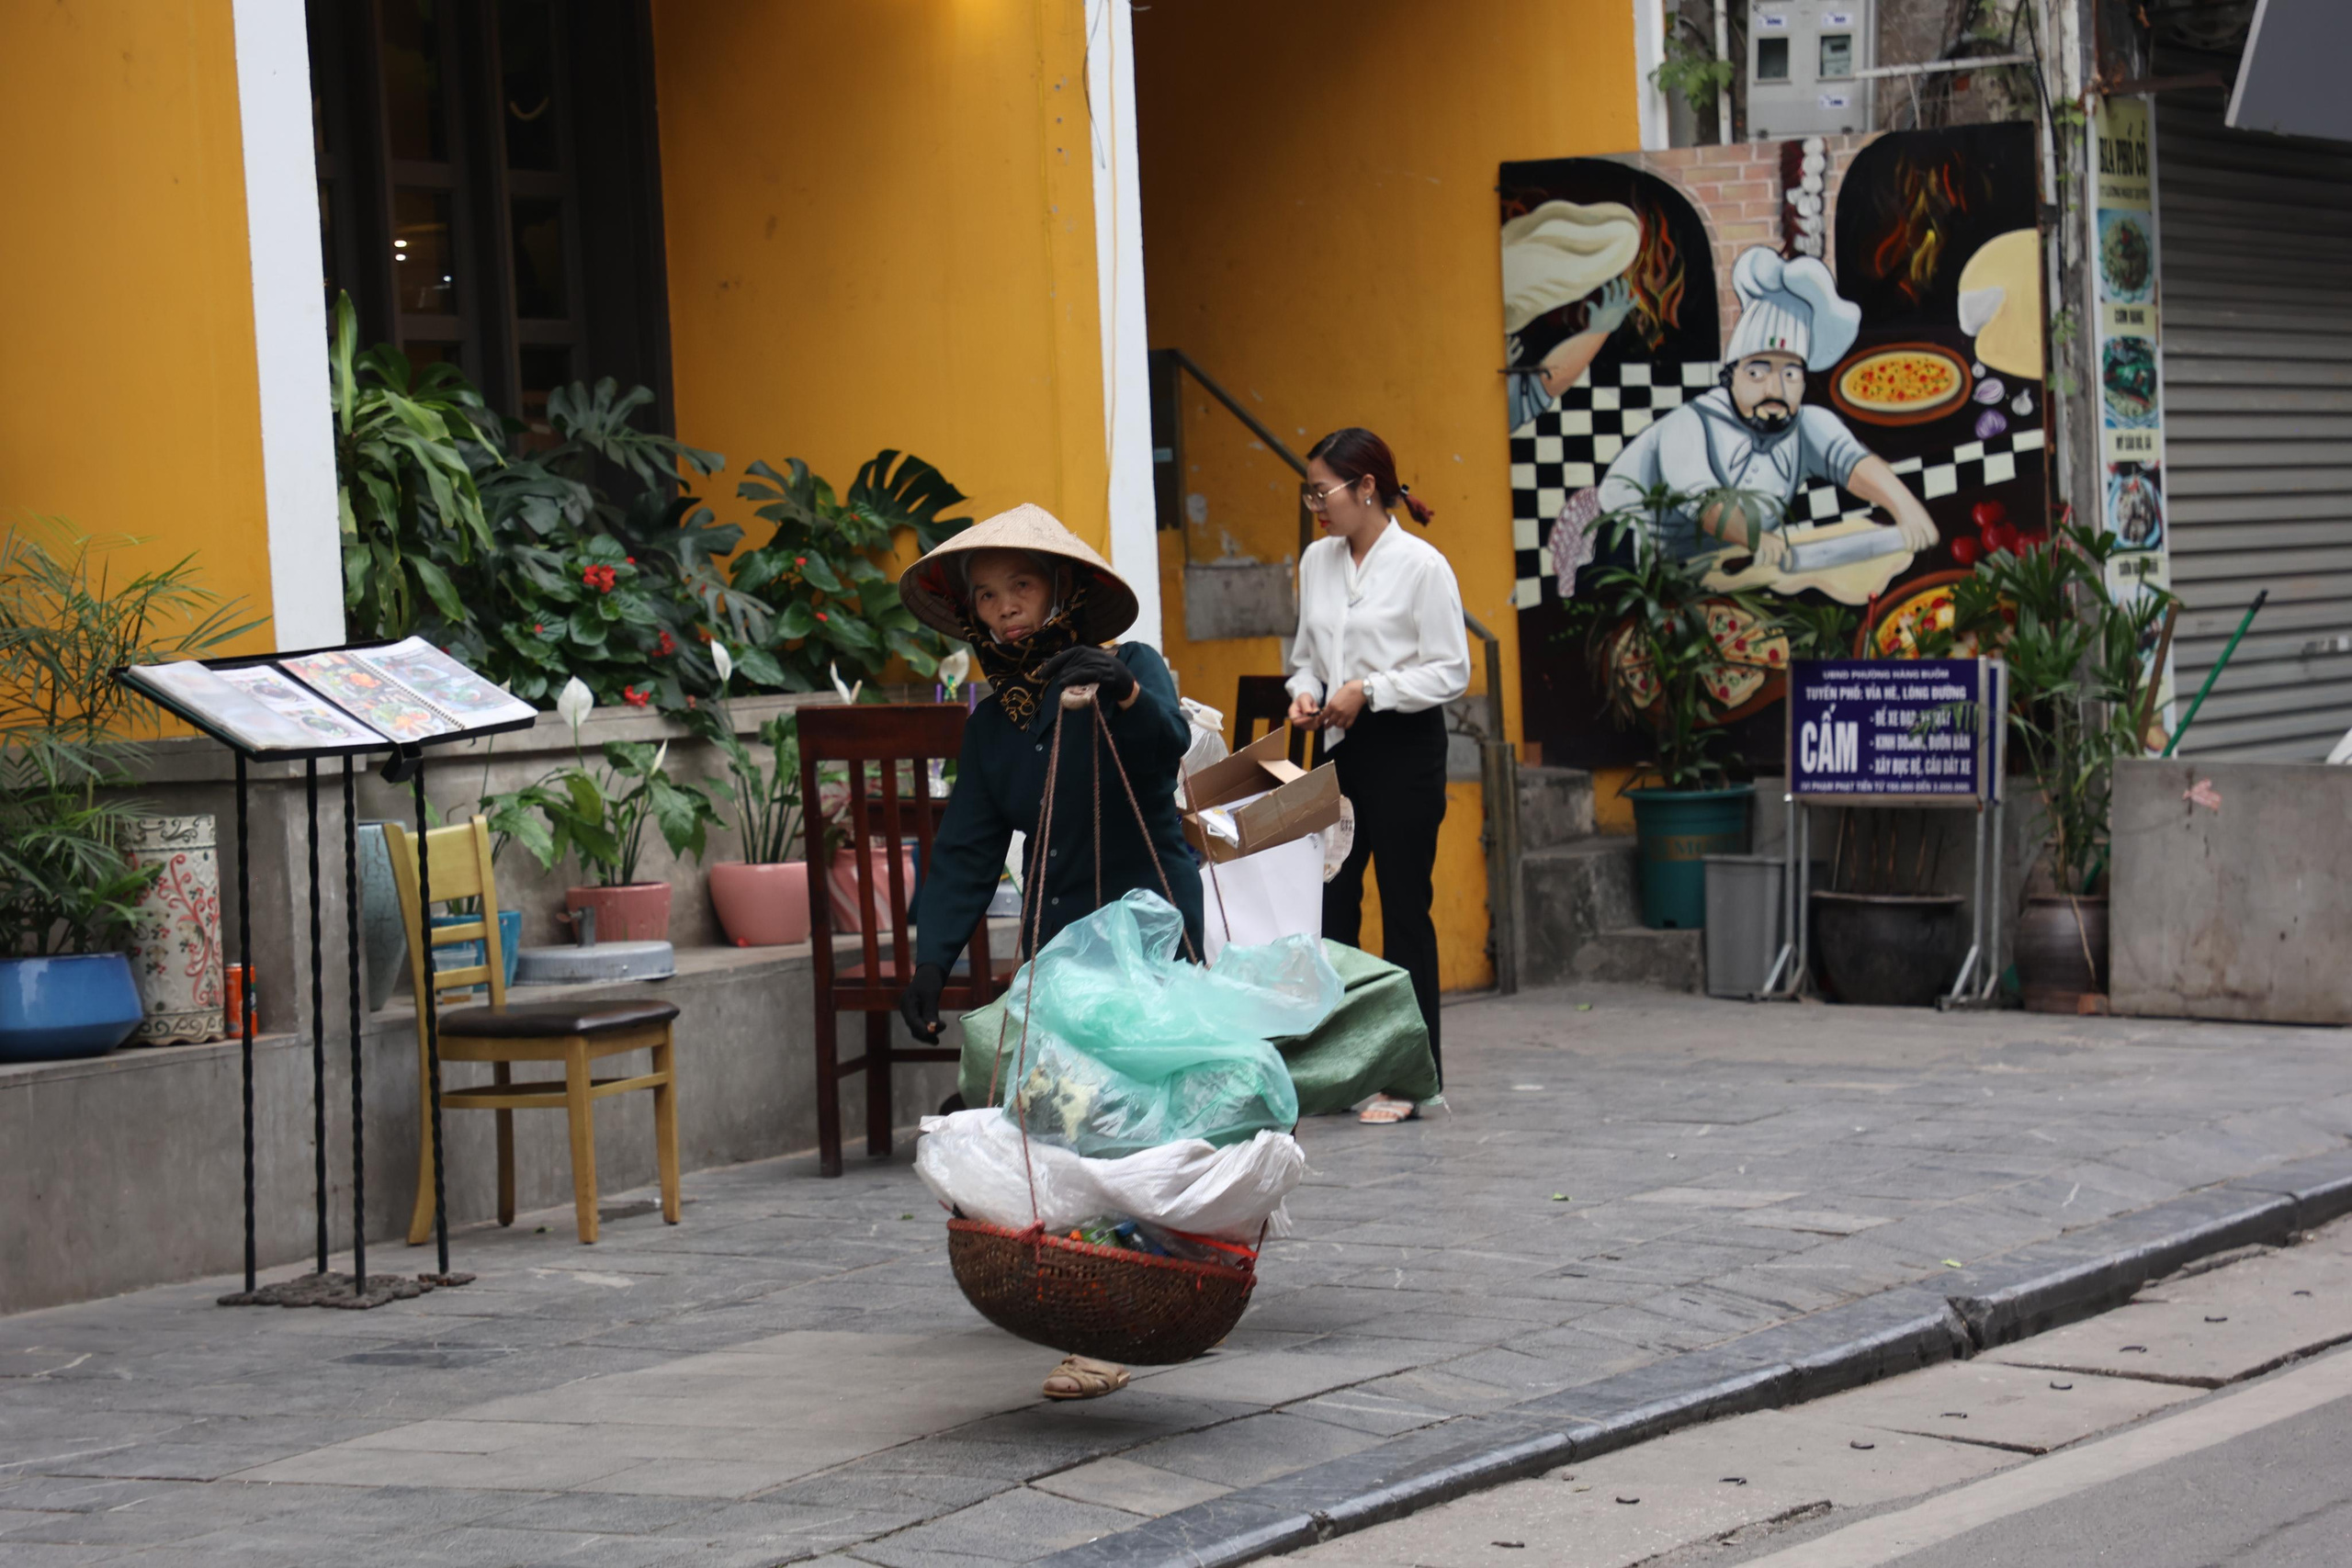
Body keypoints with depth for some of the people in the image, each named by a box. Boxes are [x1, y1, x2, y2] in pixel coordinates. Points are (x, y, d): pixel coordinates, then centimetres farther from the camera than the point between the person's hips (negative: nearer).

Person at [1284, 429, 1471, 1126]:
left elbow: (1451, 672, -10)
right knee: (1329, 904, 3)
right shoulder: (1317, 561, 10)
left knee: (1404, 908, 0)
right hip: (1340, 749, 6)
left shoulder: (1421, 565, -10)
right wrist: (1306, 693, -1)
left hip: (1405, 748, -6)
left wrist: (1368, 691, -17)